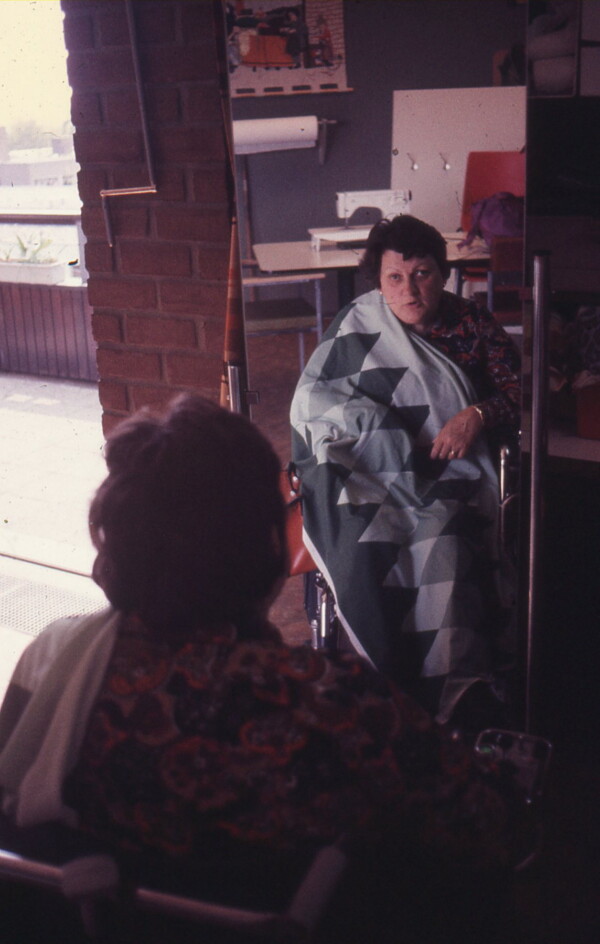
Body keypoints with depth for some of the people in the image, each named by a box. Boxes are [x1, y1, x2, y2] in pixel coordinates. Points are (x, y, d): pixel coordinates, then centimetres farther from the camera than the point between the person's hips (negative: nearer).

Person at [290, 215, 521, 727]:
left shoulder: (473, 325, 14)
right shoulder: (360, 326, 9)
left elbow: (518, 392, 10)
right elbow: (310, 398, 3)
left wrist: (477, 414, -12)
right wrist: (381, 428, -10)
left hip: (446, 476, 1)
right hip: (364, 474, 0)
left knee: (442, 546, -32)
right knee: (367, 551, -32)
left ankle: (456, 699, -27)